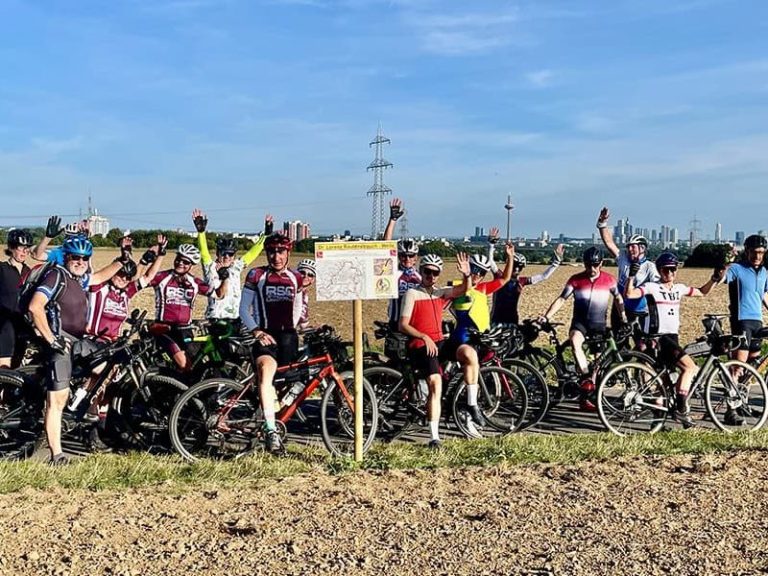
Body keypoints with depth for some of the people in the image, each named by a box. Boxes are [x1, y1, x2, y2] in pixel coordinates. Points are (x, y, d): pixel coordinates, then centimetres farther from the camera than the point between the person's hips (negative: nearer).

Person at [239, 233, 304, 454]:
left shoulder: (295, 278, 16)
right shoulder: (256, 275, 5)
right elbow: (244, 309, 4)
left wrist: (302, 319, 5)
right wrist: (257, 332, -10)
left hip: (288, 337, 5)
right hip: (265, 336, -5)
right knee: (266, 371, -30)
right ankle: (271, 431, -38)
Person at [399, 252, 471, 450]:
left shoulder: (440, 293, 14)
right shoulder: (412, 293, -2)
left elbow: (463, 290, -1)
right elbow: (403, 325, -8)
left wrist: (466, 275, -22)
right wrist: (424, 337, -20)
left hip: (439, 343, 8)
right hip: (420, 345, -8)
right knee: (436, 384, -22)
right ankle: (434, 437, -23)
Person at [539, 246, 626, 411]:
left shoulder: (609, 280, 0)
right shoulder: (576, 280, -4)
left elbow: (618, 298, 16)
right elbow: (561, 299, -5)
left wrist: (622, 316, 6)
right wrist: (546, 316, -15)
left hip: (599, 324, 1)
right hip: (580, 322, -1)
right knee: (574, 341, -36)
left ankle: (585, 397, 11)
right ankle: (586, 377, -32)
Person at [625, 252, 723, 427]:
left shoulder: (679, 288, 13)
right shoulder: (652, 287, -7)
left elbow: (702, 292, 28)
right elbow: (629, 294, -21)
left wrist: (714, 279, 15)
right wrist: (632, 275, -34)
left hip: (673, 337, 7)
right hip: (657, 337, -7)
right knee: (690, 366, -19)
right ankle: (681, 409, -15)